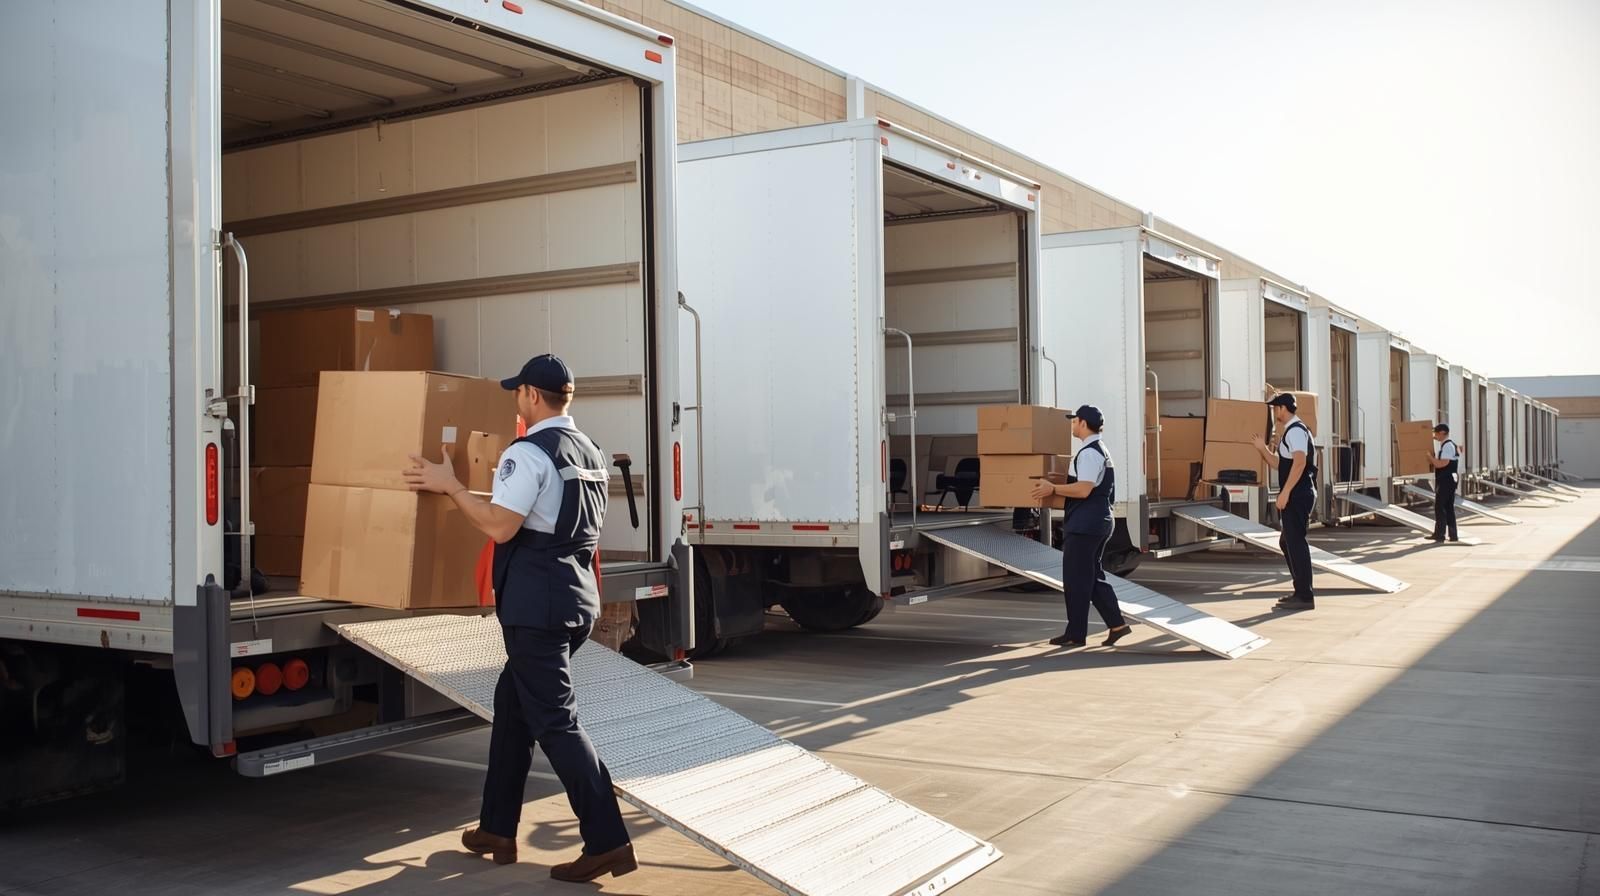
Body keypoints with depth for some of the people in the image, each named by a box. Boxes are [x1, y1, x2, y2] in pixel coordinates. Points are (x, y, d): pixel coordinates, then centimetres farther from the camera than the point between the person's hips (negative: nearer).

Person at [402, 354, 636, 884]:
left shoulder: (528, 453, -14)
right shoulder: (590, 453, 14)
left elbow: (499, 527, -20)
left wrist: (450, 486, -9)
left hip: (537, 602, -9)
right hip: (578, 595, 9)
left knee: (554, 720, -5)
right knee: (512, 701, 19)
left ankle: (606, 842, -6)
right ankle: (497, 830, 27)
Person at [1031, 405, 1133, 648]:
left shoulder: (1089, 453, -17)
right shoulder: (1099, 450, 16)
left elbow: (1083, 490, -25)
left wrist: (1053, 488, -17)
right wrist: (1056, 488, 26)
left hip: (1084, 525, -10)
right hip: (1097, 522, 10)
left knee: (1076, 580, -2)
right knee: (1093, 576, 15)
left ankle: (1075, 634, 5)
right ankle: (1116, 624, 13)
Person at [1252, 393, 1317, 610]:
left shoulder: (1296, 430, -13)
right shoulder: (1289, 431, 19)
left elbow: (1299, 462, -25)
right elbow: (1282, 464, 27)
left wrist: (1285, 492, -27)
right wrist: (1263, 449, 22)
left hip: (1297, 495, -11)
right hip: (1294, 496, 11)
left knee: (1295, 543, -7)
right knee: (1287, 543, 17)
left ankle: (1304, 596, -4)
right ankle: (1301, 591, 23)